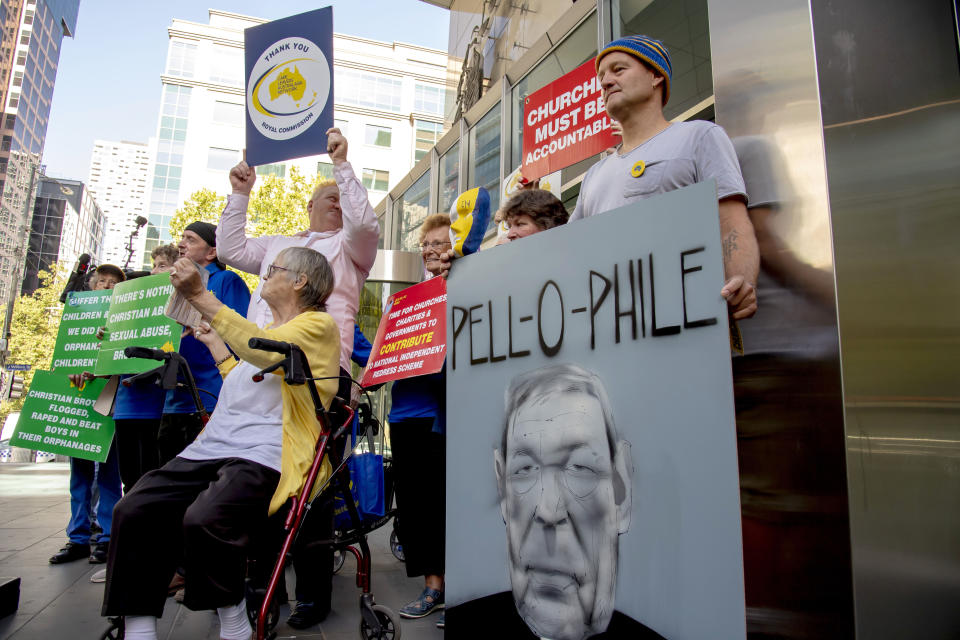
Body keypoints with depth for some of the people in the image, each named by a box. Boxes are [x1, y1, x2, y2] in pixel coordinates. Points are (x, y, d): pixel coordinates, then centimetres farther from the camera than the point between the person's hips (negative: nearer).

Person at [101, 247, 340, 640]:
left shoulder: (319, 325, 1)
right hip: (215, 446, 9)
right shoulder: (263, 331, 29)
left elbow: (266, 351, -19)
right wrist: (213, 341, 40)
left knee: (203, 519, -32)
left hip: (265, 456, -8)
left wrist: (200, 297, -16)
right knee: (134, 510, -12)